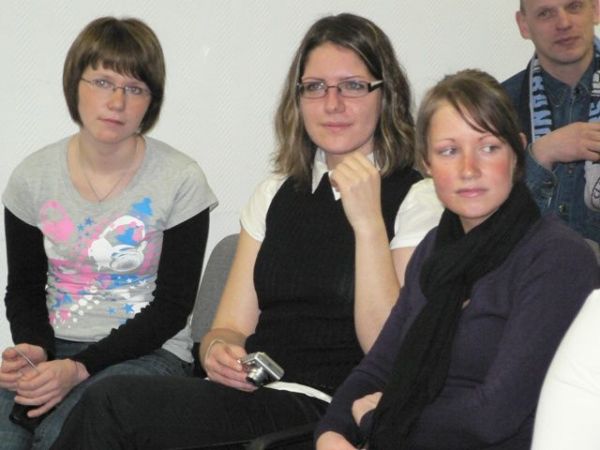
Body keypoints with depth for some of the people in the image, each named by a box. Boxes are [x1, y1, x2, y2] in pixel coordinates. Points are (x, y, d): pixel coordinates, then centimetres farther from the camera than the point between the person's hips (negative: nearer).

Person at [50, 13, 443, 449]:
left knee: (114, 405, -25)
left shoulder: (419, 200, 0)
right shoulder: (276, 194, 18)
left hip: (327, 410, -5)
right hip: (249, 393, 5)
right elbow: (231, 327, 14)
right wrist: (219, 350, -10)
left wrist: (368, 222, -16)